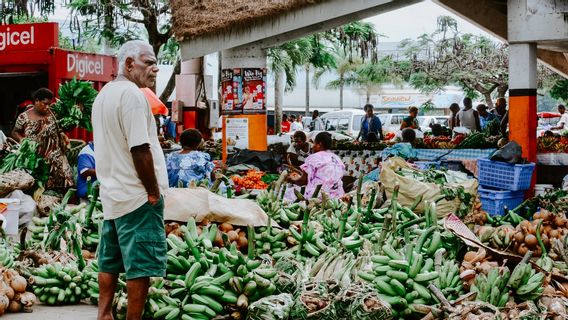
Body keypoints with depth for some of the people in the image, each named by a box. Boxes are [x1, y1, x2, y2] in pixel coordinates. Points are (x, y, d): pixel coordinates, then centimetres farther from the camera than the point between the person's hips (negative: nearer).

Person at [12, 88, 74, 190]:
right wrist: (21, 139, -8)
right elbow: (15, 132, 9)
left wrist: (63, 136, -1)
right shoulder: (24, 117, -1)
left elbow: (58, 131, 17)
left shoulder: (51, 114, 5)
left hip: (54, 156, 2)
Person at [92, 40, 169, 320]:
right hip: (137, 197, -10)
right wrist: (154, 191, -13)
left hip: (111, 195, 10)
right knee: (141, 266, -3)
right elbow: (140, 150, -21)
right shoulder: (131, 94, -16)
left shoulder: (103, 94, 15)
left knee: (110, 262, 15)